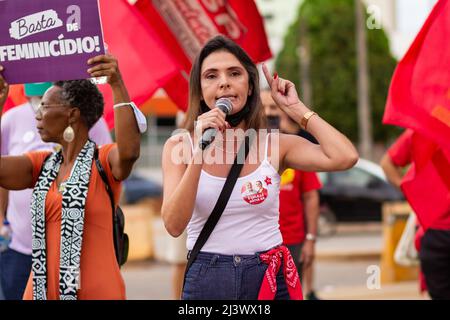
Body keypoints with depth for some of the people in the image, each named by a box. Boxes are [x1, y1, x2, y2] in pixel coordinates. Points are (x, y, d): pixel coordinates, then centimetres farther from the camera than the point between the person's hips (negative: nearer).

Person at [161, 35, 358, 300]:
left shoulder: (274, 146, -1)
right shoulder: (179, 146, -2)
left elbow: (345, 157, -17)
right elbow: (174, 225, -14)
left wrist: (295, 108, -6)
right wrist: (200, 151, -21)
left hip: (270, 278, 1)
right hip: (207, 280, -1)